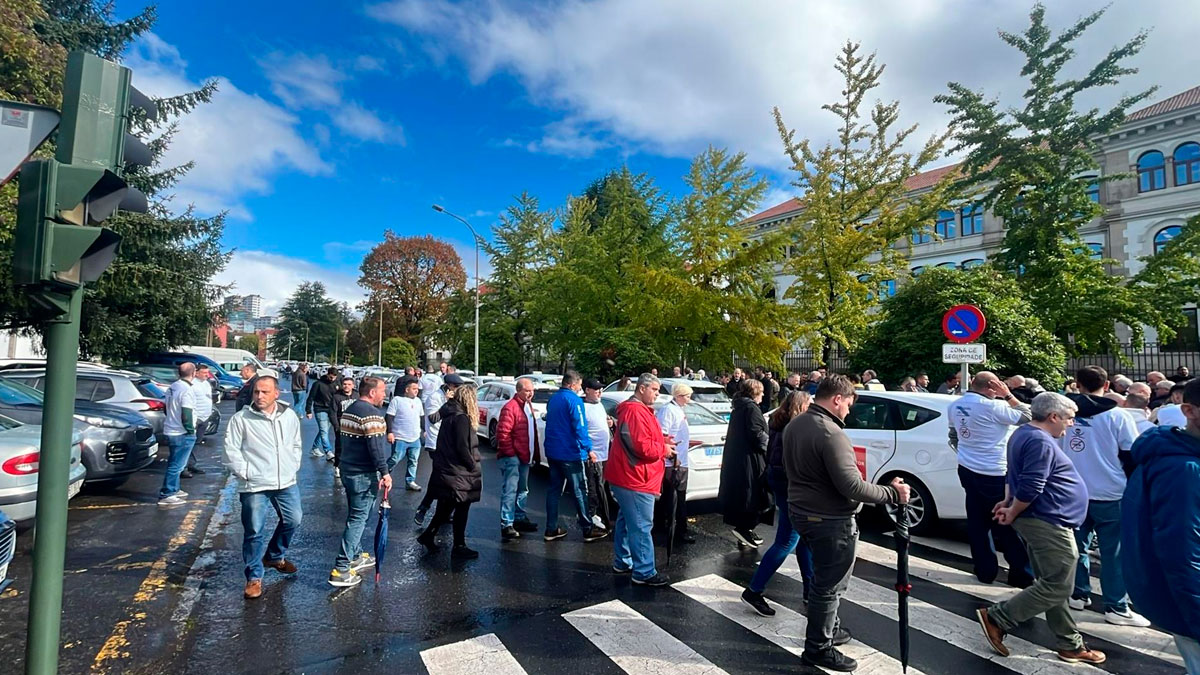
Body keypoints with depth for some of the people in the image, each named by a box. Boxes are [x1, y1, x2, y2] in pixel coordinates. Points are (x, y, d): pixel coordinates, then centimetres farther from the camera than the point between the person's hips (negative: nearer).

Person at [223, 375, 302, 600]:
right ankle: (254, 577, 19)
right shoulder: (241, 419, -8)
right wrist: (244, 473, -7)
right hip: (254, 485, -4)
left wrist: (293, 467, 8)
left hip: (286, 482, 4)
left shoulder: (290, 416, 3)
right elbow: (231, 449, -5)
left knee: (293, 520, 14)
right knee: (254, 531, 2)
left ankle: (274, 556, 40)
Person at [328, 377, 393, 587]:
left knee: (355, 515, 20)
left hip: (348, 469, 10)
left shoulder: (349, 410, 12)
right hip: (364, 475, -10)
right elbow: (376, 447, -23)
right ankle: (341, 570, -1)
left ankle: (356, 556, 33)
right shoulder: (372, 414, -19)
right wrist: (384, 473, -17)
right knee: (358, 519, -3)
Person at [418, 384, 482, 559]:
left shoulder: (449, 415, 8)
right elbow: (462, 448, -23)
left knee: (446, 506, 22)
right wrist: (473, 467, -11)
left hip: (445, 470, 9)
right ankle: (459, 548, 14)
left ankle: (428, 535, 30)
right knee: (461, 510, 4)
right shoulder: (461, 418, -20)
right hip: (459, 473, -9)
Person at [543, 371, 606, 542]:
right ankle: (588, 529, 10)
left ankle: (551, 529, 16)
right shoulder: (574, 400, -15)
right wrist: (588, 448, -12)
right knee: (579, 491, 2)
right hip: (570, 453, -8)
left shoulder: (553, 398, 11)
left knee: (554, 489, 12)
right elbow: (580, 427, -19)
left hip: (552, 451, 8)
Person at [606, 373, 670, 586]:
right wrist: (663, 449, -8)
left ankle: (623, 563, 30)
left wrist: (661, 441, 7)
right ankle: (644, 573, 4)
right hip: (635, 478, -11)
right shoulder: (636, 412, -20)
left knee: (626, 521, 19)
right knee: (641, 526, -4)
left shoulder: (636, 409, 16)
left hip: (627, 477, 11)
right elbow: (643, 447, -25)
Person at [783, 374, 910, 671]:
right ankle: (818, 648, 22)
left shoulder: (793, 425, 4)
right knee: (829, 585, 8)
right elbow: (851, 486, -27)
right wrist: (892, 493, -16)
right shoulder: (830, 433, -26)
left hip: (801, 511, 9)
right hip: (829, 519, -9)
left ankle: (829, 628, 42)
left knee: (823, 577, 25)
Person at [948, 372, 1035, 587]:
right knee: (1007, 524, 6)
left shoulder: (955, 406, 5)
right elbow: (1027, 417, -10)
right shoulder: (992, 407, -19)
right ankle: (1021, 573, 16)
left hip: (967, 470, 7)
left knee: (977, 523, 12)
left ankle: (985, 571, 20)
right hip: (993, 474, -7)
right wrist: (1008, 396, -5)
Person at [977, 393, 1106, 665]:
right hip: (1048, 523, -11)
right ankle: (996, 617, 1)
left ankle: (1070, 645, 27)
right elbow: (1030, 487, -26)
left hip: (1042, 522, 11)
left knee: (1052, 585, 16)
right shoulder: (1041, 442, -21)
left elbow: (1012, 473, 19)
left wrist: (1008, 501, 9)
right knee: (1058, 588, -3)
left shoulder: (1023, 433, 12)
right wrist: (1012, 514, -13)